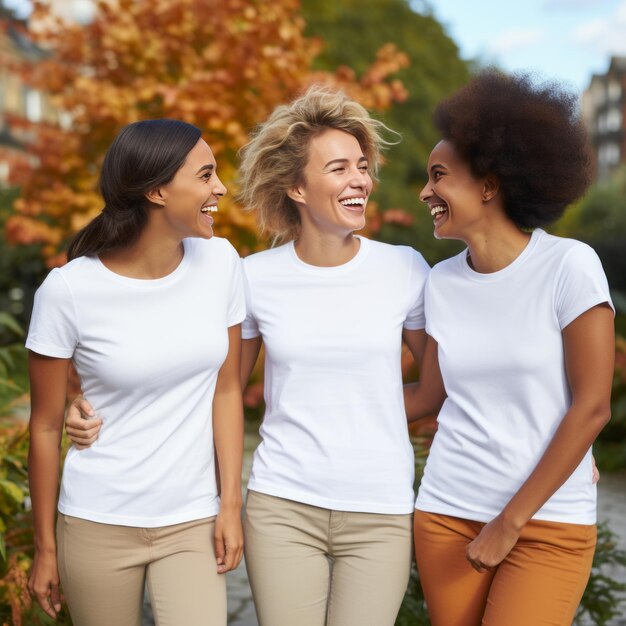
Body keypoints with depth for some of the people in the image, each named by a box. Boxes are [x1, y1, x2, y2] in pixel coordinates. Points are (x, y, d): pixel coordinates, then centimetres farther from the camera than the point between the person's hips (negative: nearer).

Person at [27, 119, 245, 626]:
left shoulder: (219, 262, -6)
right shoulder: (68, 290, -13)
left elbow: (226, 390, 2)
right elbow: (46, 426, -4)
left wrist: (231, 502, -1)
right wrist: (45, 548, 2)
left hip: (193, 524, 2)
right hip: (98, 526, -2)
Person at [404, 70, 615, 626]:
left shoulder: (570, 266, -11)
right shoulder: (442, 282, 3)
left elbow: (592, 407, -12)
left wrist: (511, 521, -11)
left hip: (549, 523, -4)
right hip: (446, 514, 4)